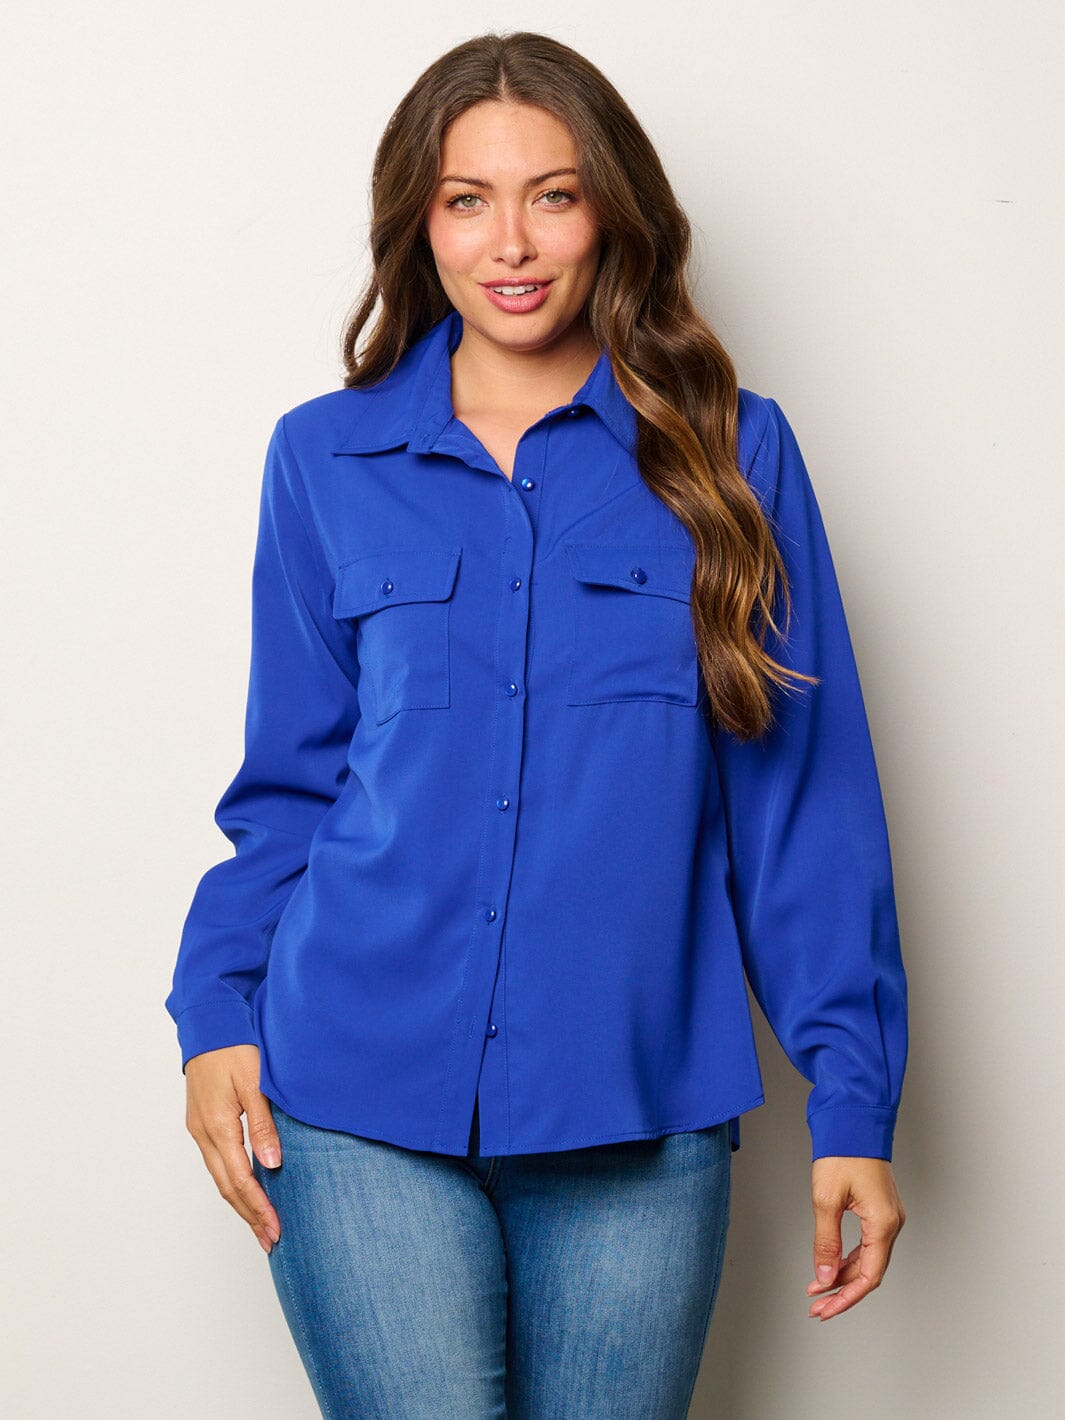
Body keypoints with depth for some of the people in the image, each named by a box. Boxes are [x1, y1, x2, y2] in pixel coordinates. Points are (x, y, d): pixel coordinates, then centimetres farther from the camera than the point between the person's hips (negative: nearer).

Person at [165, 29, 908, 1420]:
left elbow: (806, 795, 3)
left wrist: (852, 1098, 0)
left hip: (640, 1119, 0)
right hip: (361, 1110, 0)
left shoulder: (729, 454, 4)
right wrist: (220, 1013, 0)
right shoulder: (327, 459, 7)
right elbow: (291, 781, 12)